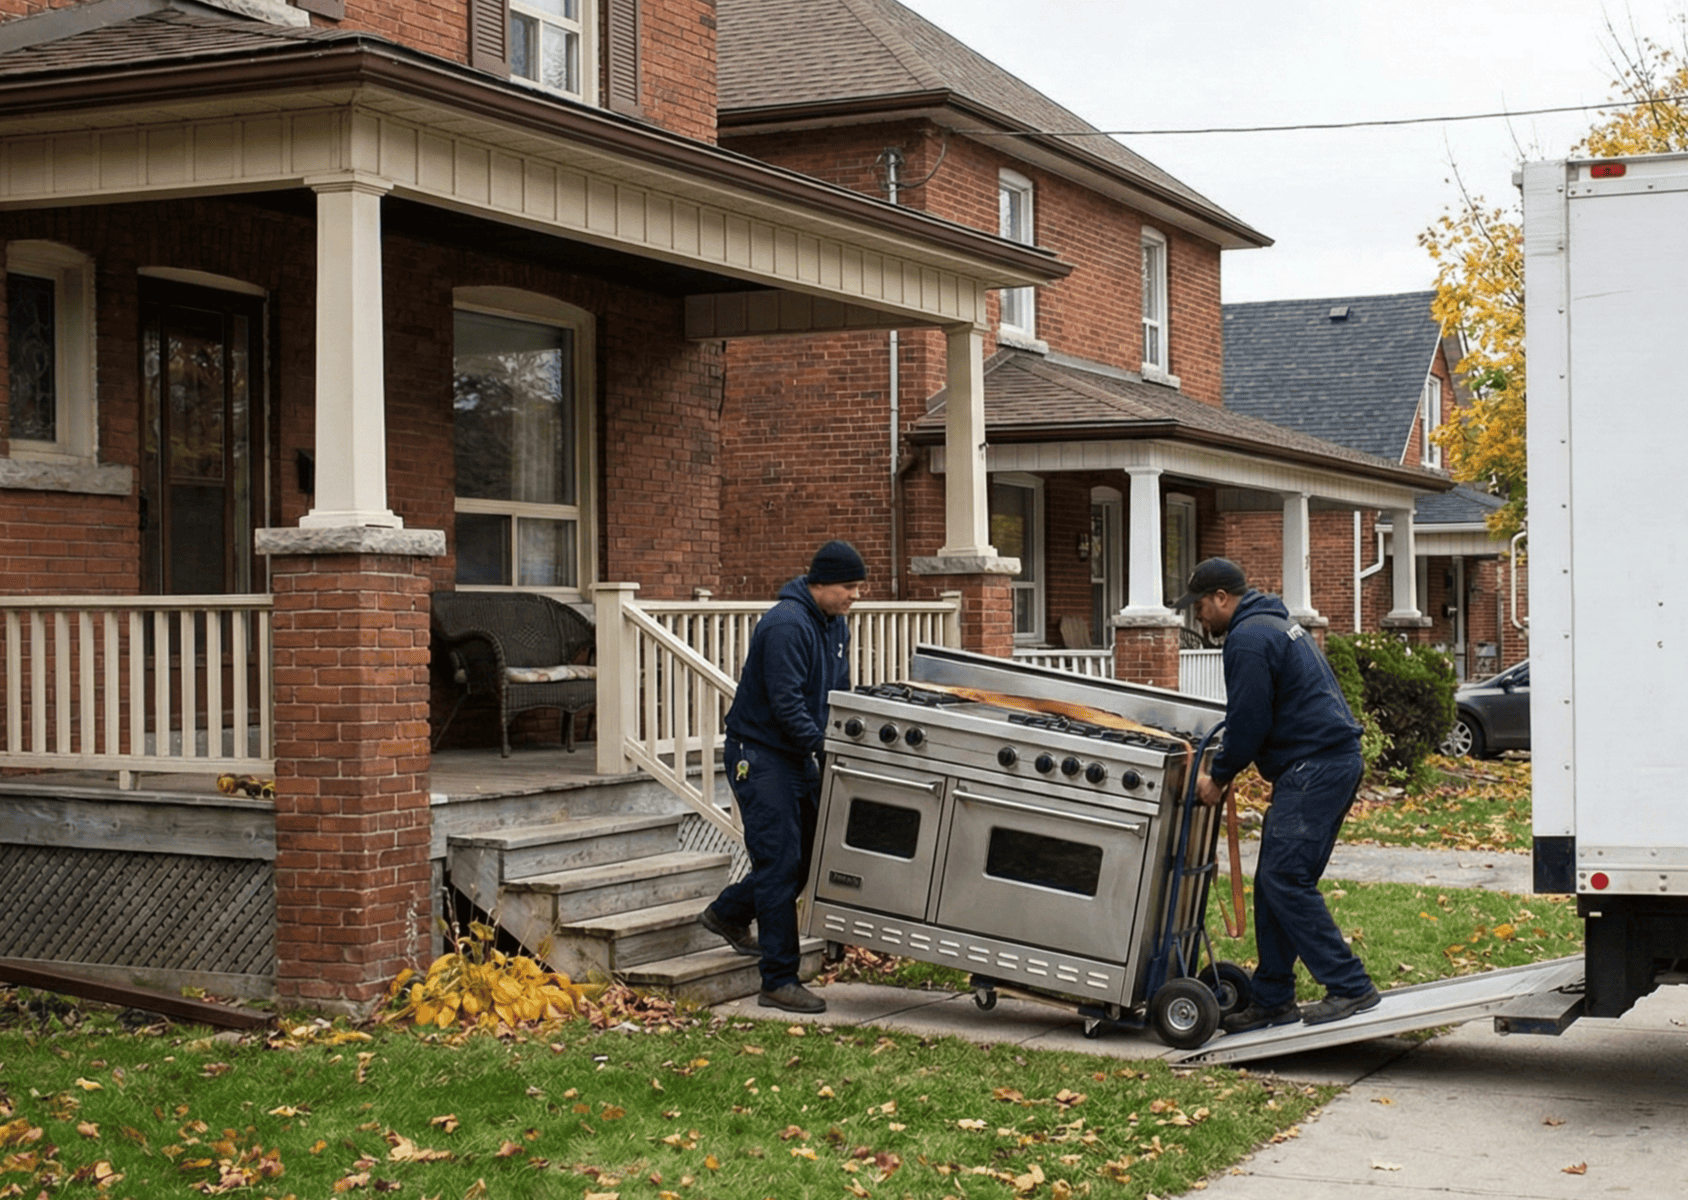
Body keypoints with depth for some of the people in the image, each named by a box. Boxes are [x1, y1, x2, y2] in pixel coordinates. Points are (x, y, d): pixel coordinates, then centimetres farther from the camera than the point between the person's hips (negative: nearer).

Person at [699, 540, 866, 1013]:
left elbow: (837, 691, 18)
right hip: (759, 755, -9)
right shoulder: (787, 626, -22)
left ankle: (728, 913, 37)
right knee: (780, 862, -10)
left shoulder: (835, 624, 9)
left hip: (799, 757, 9)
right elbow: (785, 703, -26)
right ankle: (779, 982, -7)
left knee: (803, 857, 13)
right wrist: (823, 743, -29)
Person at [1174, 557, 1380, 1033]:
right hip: (1335, 759, 11)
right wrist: (1224, 765, 21)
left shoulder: (1248, 639, -12)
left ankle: (1349, 986, -11)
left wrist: (1218, 776, -2)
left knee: (1284, 879, -12)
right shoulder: (1273, 624, 23)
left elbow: (1248, 721, -14)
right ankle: (1272, 999, 15)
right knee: (1275, 881, 11)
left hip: (1314, 769, -11)